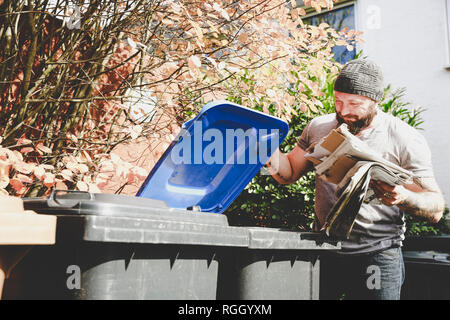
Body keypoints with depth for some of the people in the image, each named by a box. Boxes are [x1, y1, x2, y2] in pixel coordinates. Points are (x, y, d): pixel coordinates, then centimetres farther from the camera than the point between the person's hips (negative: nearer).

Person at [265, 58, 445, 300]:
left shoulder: (405, 139, -7)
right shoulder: (318, 128, 4)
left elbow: (436, 208, -7)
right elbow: (290, 173, 11)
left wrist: (403, 197, -29)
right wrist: (271, 154, -10)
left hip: (377, 255, -3)